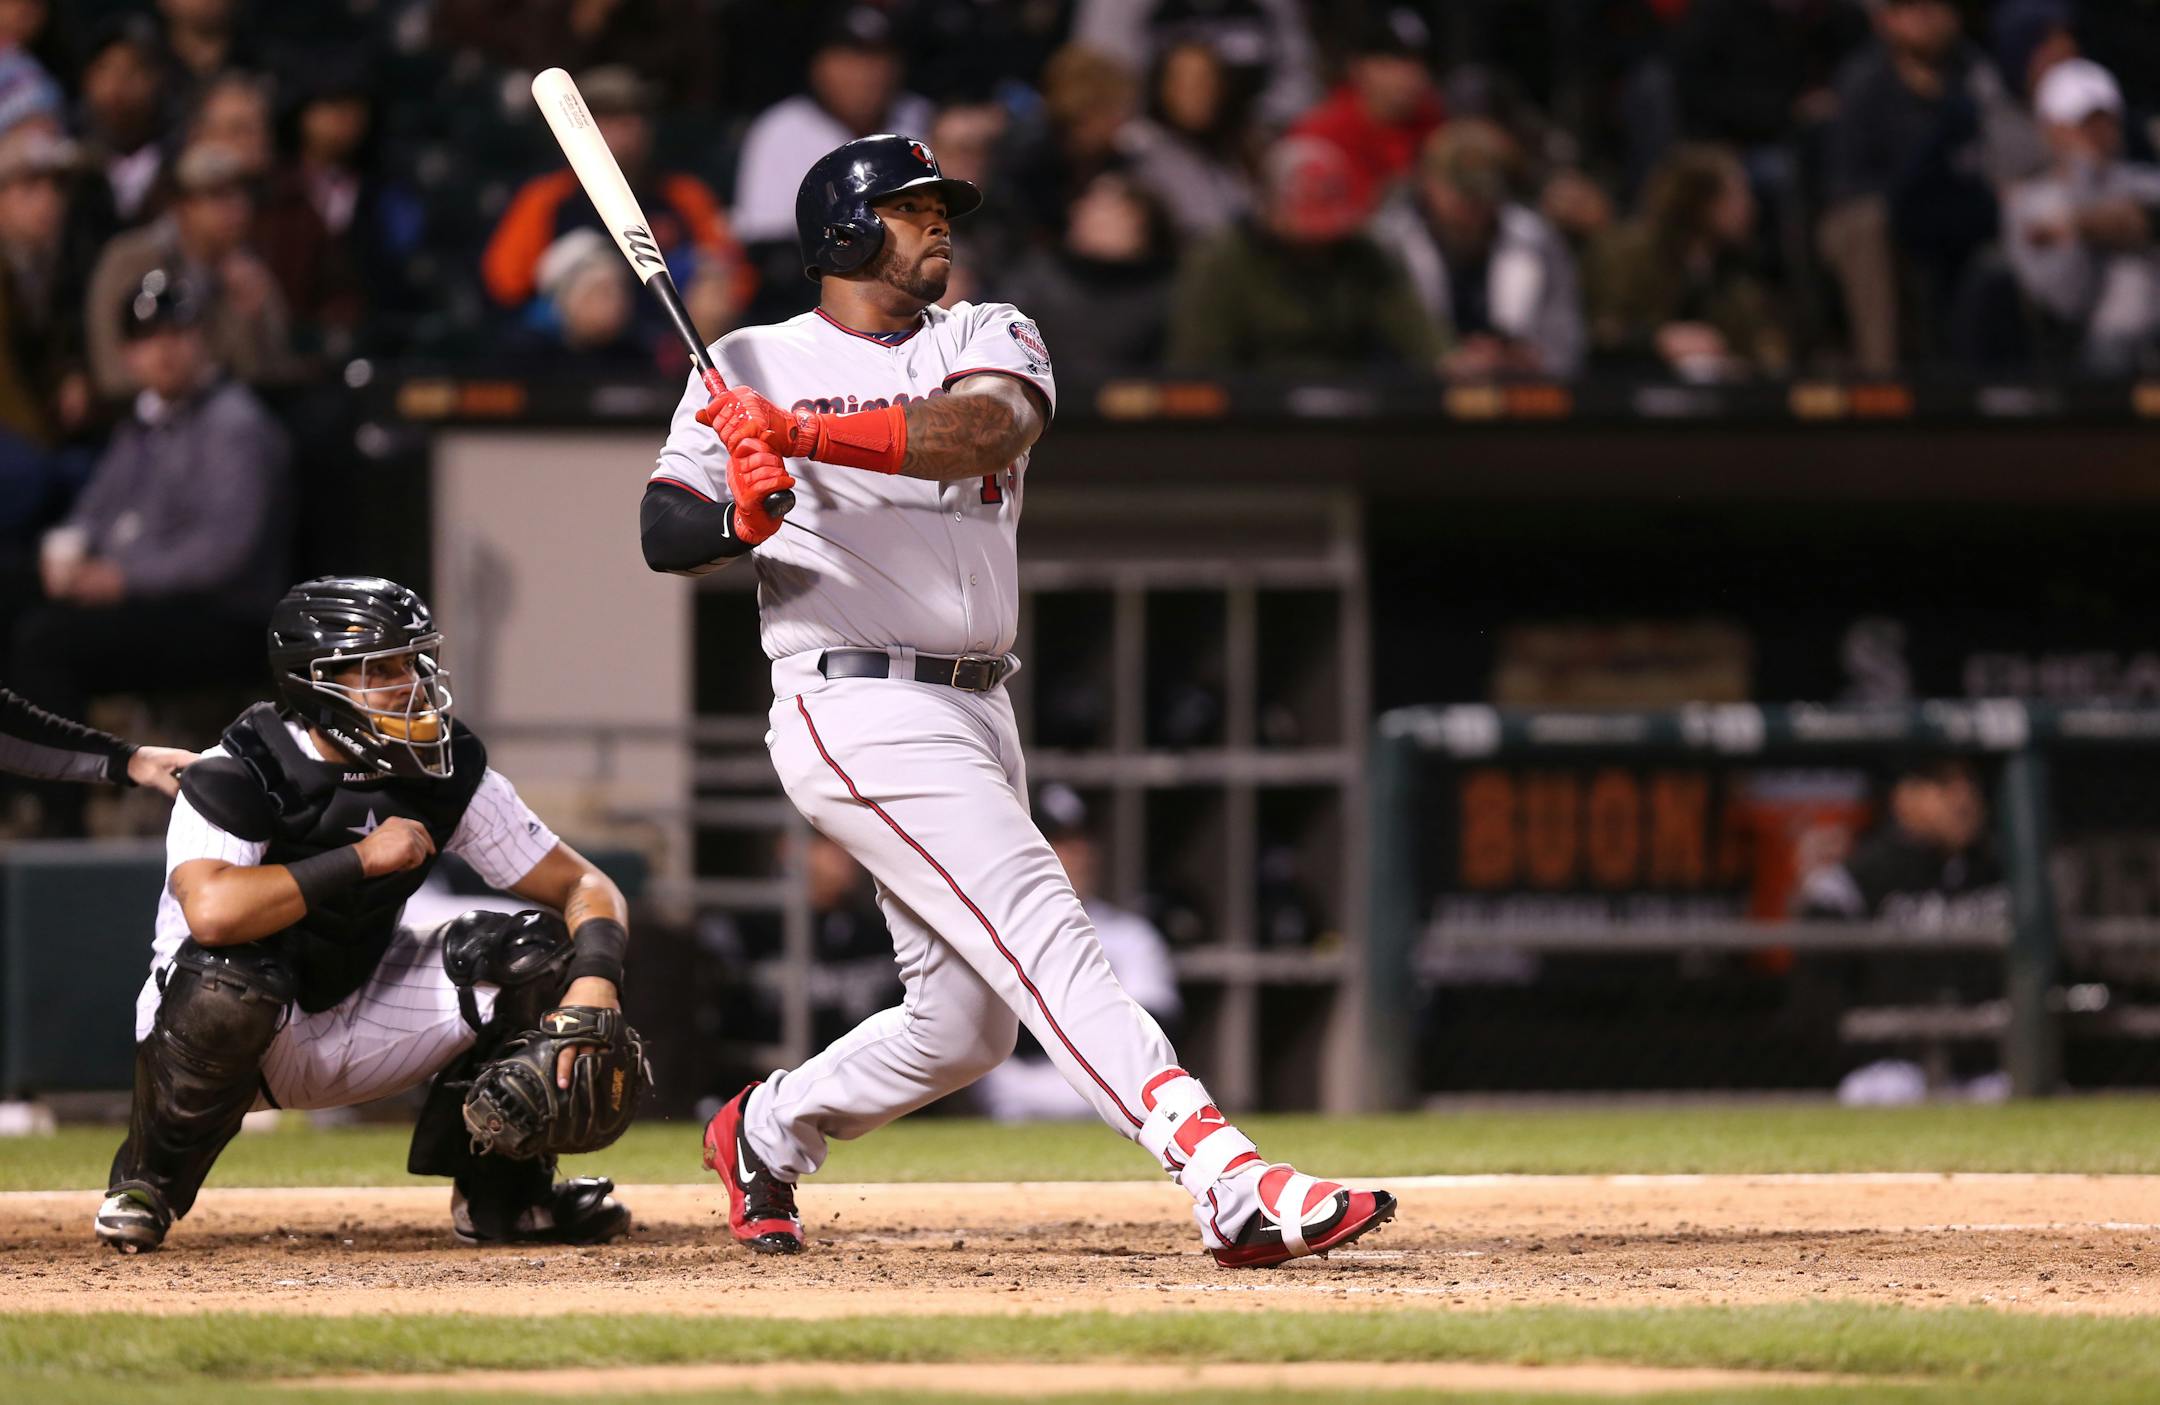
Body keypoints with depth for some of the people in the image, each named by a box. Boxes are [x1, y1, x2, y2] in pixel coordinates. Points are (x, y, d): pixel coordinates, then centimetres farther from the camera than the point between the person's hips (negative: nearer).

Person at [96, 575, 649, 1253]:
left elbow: (585, 887, -5)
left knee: (543, 953, -13)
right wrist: (363, 859, -33)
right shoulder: (237, 779, -22)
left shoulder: (449, 776, -7)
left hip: (362, 1030, 5)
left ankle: (500, 1191, 5)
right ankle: (146, 1184, -12)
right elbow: (211, 911, -42)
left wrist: (594, 986, -27)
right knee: (227, 976, -39)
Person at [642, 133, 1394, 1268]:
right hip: (860, 713, -6)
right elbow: (664, 535, 0)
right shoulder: (752, 364, 5)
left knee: (968, 1023, 12)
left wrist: (808, 434, -25)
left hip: (975, 715, 6)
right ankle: (1229, 1184, -33)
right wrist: (740, 518, -23)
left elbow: (989, 425, -13)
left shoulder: (988, 338, 11)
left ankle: (767, 1133, 36)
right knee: (1046, 937, -20)